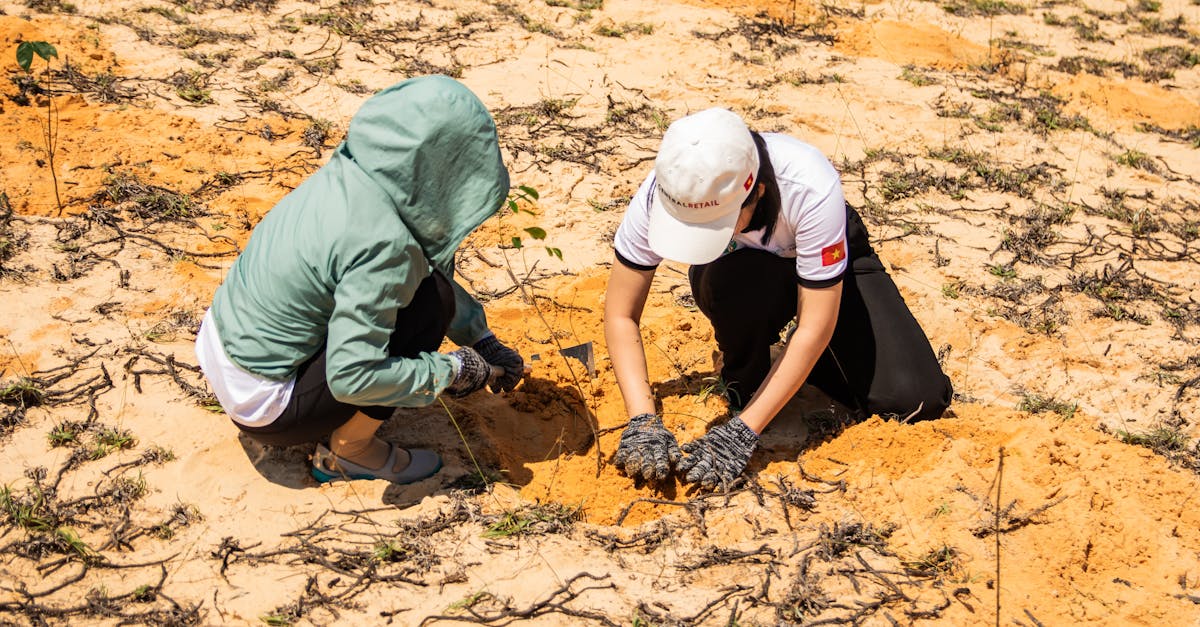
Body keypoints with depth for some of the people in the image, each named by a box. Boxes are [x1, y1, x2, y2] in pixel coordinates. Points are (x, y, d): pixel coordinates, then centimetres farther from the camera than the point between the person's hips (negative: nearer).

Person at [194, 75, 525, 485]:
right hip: (262, 407, -8)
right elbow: (353, 377, -28)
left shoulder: (349, 175, -4)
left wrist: (484, 342, 13)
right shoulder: (381, 241, -29)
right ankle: (349, 452, 0)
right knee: (430, 300, -14)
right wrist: (452, 371, -15)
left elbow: (427, 261, 12)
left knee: (420, 273, 12)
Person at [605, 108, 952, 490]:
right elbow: (621, 314, -23)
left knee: (916, 400, -20)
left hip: (827, 261, -1)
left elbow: (815, 329, -35)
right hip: (741, 266, 1)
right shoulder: (660, 194, -33)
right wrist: (643, 422, -35)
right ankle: (743, 383, -7)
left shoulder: (812, 189, -40)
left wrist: (741, 433, -38)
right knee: (732, 285, -39)